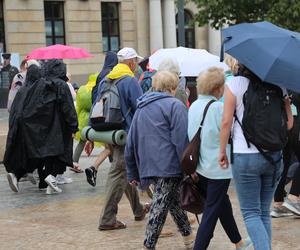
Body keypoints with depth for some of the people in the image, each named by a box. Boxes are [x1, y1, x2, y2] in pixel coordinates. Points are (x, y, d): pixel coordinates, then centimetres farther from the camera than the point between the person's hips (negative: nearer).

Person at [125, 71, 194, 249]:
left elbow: (131, 143, 18)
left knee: (174, 201, 20)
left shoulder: (141, 108, 17)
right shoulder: (174, 105, -4)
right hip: (169, 165, -7)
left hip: (148, 166, 7)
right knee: (161, 205, -3)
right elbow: (181, 140, -14)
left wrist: (133, 173, 21)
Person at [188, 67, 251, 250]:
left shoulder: (193, 106, 5)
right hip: (218, 168, -8)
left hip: (199, 167, 8)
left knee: (223, 203, 23)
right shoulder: (219, 108, -17)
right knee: (212, 212, 1)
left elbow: (190, 137, 10)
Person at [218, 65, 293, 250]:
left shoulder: (235, 84, -6)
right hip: (274, 156, 4)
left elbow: (226, 121, -8)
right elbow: (289, 122, 4)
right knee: (264, 212, 14)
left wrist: (222, 151, 1)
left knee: (251, 213, 1)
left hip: (245, 156, -4)